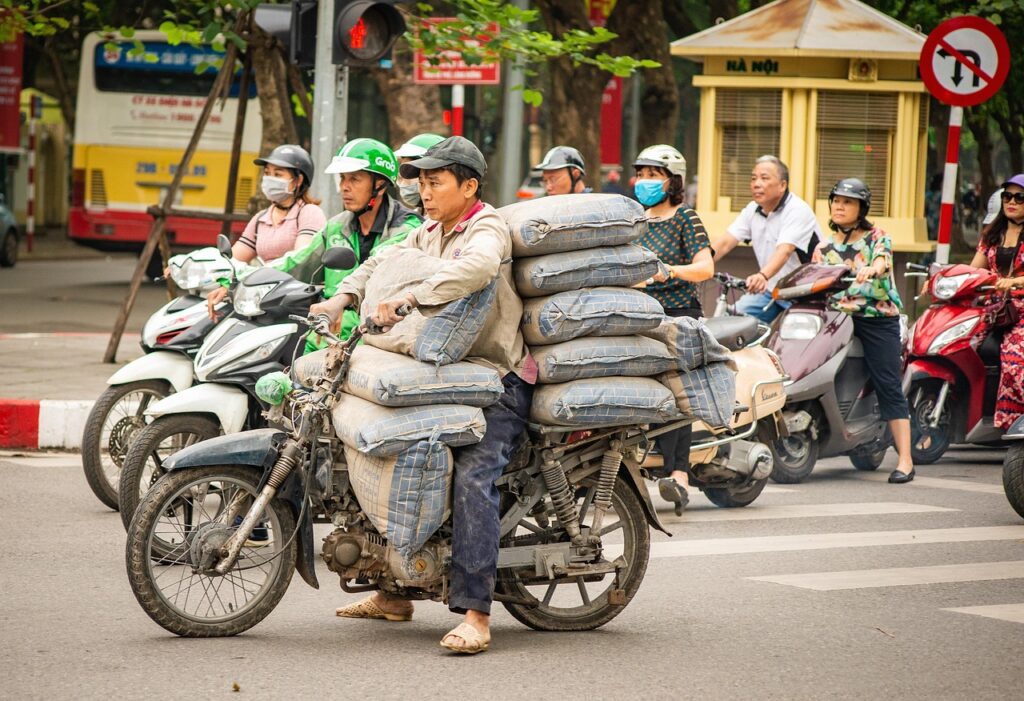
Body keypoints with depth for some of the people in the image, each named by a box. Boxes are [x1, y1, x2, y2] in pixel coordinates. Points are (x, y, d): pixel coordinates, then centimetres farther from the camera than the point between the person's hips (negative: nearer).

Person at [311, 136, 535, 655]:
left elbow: (476, 267, -33)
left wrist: (407, 298, -37)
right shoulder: (429, 235, 18)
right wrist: (342, 298, -3)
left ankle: (475, 613, -33)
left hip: (498, 382, -10)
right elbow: (384, 265, 17)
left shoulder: (487, 228, -11)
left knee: (472, 477, -28)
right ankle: (393, 592, 23)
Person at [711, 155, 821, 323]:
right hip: (770, 290, 7)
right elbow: (724, 243, -1)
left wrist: (763, 276, -50)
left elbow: (784, 251, -32)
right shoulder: (753, 211, 7)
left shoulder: (798, 210, -16)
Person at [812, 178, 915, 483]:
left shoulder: (876, 237, 5)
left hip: (877, 317, -4)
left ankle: (905, 461, -12)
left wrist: (872, 268, -38)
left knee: (889, 387, -9)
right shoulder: (824, 248, 19)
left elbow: (883, 259, -15)